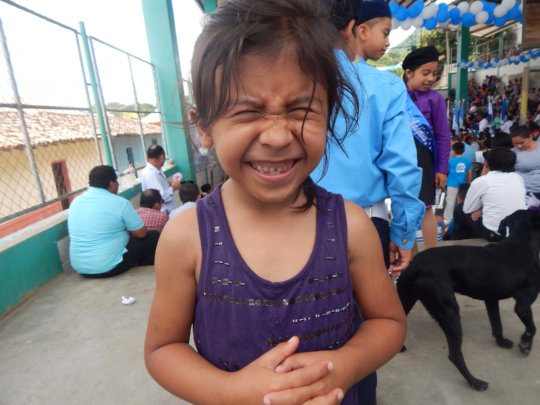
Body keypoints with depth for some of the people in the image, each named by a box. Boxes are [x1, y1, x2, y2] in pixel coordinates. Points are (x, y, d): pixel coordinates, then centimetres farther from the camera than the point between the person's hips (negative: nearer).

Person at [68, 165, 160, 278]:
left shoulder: (75, 201, 5)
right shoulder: (120, 203, -14)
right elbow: (141, 233, -8)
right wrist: (129, 231, 15)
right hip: (109, 269, -7)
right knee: (154, 236, 6)